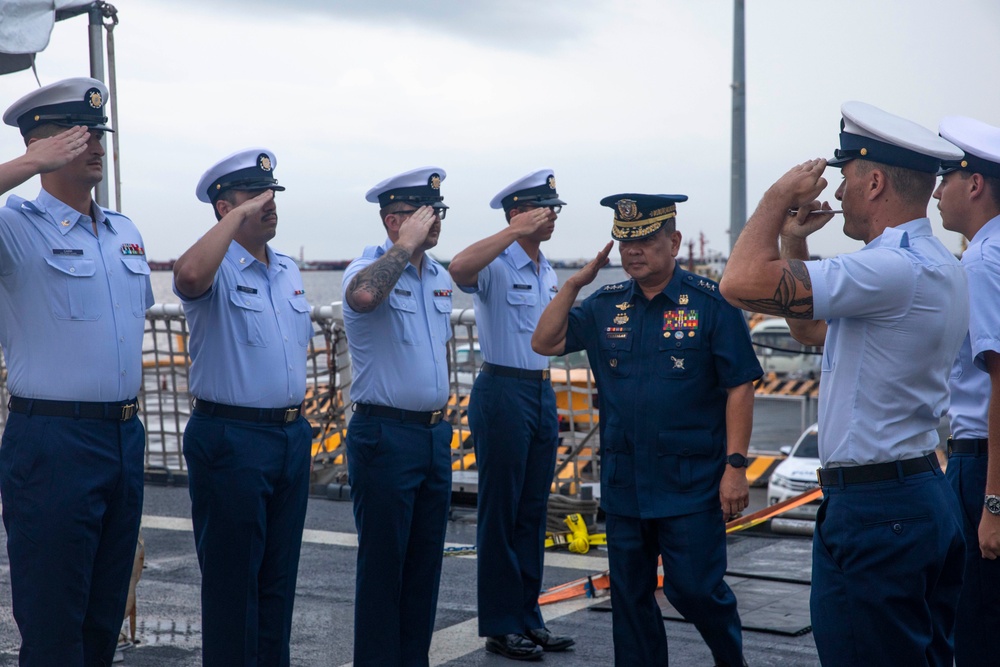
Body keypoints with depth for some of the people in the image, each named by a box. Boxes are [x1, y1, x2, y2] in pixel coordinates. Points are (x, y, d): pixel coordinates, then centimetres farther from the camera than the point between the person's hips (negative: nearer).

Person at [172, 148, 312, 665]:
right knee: (232, 578, 1)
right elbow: (189, 274, -36)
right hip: (231, 441, -7)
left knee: (279, 575, 14)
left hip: (292, 436, 7)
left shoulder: (288, 270, 14)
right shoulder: (216, 268, -10)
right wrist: (239, 216, -26)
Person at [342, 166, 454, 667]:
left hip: (436, 433, 8)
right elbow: (363, 295, -39)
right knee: (382, 564, 0)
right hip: (385, 434, -7)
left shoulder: (441, 278, 12)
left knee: (426, 562, 13)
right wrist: (406, 245, -26)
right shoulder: (370, 268, -12)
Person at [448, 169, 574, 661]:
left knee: (533, 511, 12)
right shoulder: (496, 265, -10)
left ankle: (528, 616, 21)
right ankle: (500, 626, 6)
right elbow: (458, 269, -34)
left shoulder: (548, 272, 15)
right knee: (501, 511, -2)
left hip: (544, 393, 8)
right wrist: (517, 232, -33)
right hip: (503, 390, -8)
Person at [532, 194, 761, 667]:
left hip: (691, 481, -5)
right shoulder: (605, 306, 8)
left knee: (693, 588, -3)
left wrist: (735, 465, -13)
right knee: (629, 594, 11)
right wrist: (576, 282, -1)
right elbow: (545, 343, 6)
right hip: (623, 481, 5)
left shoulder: (710, 303, -6)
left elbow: (739, 387, -8)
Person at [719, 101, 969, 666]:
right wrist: (795, 242, 13)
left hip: (873, 510, -11)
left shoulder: (895, 270, -21)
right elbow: (812, 330, 23)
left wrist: (777, 198, -9)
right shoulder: (933, 265, 13)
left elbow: (743, 283, -25)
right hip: (926, 497, 11)